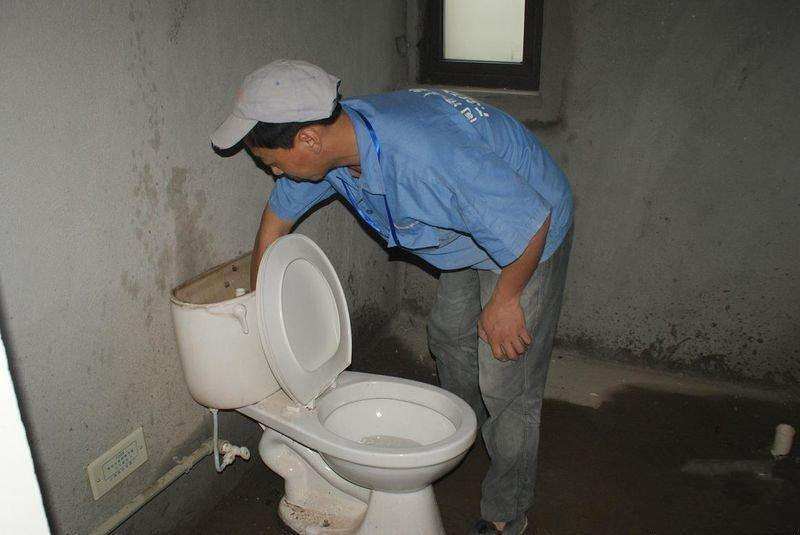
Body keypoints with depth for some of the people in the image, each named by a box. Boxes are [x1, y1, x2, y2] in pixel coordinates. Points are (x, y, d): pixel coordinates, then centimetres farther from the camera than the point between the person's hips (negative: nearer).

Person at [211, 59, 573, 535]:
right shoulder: (330, 138, -15)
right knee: (449, 335, 23)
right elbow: (278, 216, 2)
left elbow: (530, 220, -35)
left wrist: (504, 299, -20)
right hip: (474, 225, 8)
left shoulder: (422, 157, -43)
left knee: (505, 386, -3)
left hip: (528, 235, -8)